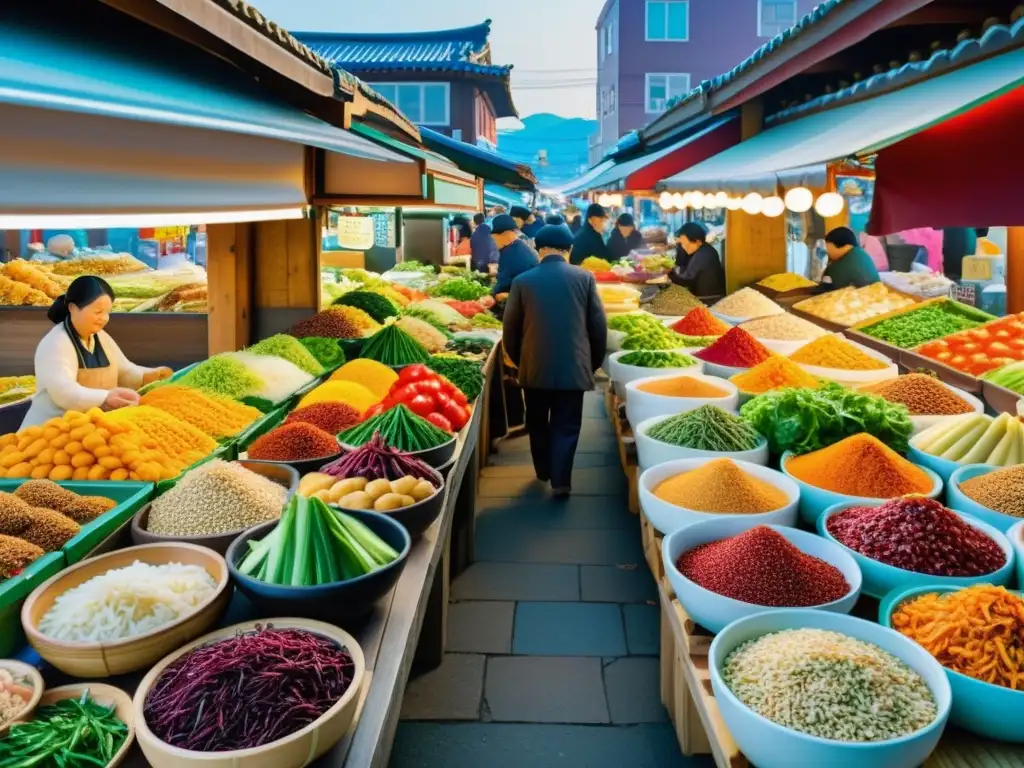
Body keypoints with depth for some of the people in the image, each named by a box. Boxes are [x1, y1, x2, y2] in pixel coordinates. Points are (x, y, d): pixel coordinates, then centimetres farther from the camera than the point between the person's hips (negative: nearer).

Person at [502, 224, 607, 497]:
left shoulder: (523, 281, -1)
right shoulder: (584, 278, -2)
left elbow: (510, 328, 3)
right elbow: (599, 324, 0)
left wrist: (519, 360, 19)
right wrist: (595, 362, 14)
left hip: (535, 367, 1)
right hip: (573, 366, -1)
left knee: (537, 423, 19)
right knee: (566, 426, 6)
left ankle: (543, 471, 33)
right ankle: (560, 480, 3)